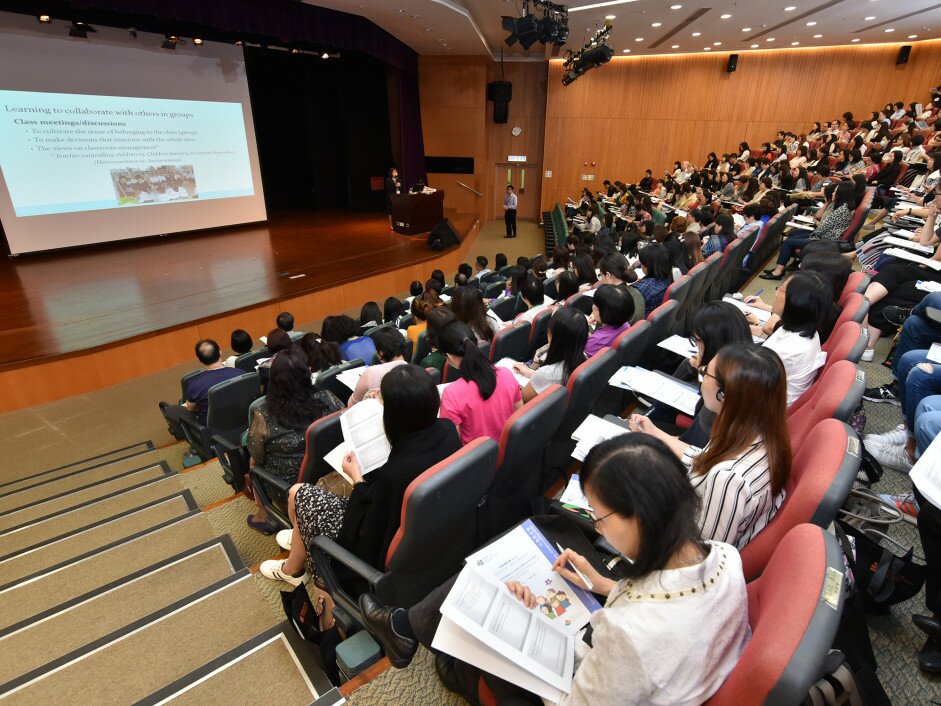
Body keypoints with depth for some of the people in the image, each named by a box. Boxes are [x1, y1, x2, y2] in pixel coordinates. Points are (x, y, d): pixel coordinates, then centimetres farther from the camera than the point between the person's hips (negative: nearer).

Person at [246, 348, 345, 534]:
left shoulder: (263, 415, -28)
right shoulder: (326, 399, -22)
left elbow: (257, 457, -13)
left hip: (285, 484, -3)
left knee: (254, 464, 31)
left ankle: (263, 517, 47)